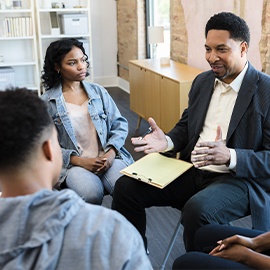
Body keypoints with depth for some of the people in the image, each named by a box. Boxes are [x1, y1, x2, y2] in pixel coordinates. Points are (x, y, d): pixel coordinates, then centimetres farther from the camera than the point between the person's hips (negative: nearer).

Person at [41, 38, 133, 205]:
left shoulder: (98, 91, 10)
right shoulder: (47, 102, 0)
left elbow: (119, 124, 10)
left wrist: (112, 152, -9)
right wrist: (79, 161, -15)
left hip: (107, 158, 3)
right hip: (73, 164, -2)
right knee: (91, 194, -33)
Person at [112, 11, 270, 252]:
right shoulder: (202, 81, 10)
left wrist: (230, 156, -30)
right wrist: (167, 141, -4)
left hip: (238, 177, -6)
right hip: (191, 171, 7)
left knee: (197, 210, -36)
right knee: (126, 186, -7)